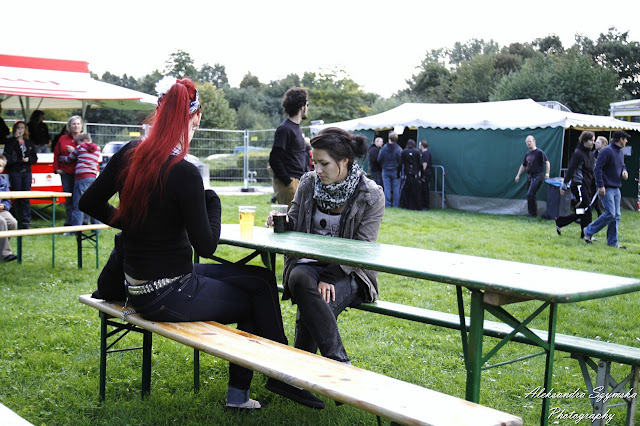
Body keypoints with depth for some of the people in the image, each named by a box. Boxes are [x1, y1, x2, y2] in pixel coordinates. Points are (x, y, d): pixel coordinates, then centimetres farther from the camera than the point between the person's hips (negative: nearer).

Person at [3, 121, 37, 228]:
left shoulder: (29, 143, 16)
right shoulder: (10, 141, 6)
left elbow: (35, 158, 14)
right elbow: (7, 153, -13)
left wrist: (28, 159, -8)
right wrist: (15, 138, -12)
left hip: (27, 172, 3)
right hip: (15, 172, -3)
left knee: (26, 197, -1)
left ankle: (26, 221, 1)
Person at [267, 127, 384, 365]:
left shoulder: (371, 196, -6)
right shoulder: (308, 183, 5)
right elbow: (294, 223, 13)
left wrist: (329, 278, -20)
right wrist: (283, 221, -13)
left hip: (348, 273, -3)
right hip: (308, 263, 3)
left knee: (315, 309, -32)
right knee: (300, 279, -34)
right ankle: (338, 362, -32)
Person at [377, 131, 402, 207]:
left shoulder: (383, 149, -4)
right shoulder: (399, 149, -10)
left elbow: (379, 160, 0)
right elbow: (400, 161, -11)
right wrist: (399, 171, -1)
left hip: (385, 171, 1)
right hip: (395, 171, -1)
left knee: (387, 188, 4)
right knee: (396, 189, 4)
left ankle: (387, 204, 3)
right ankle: (396, 204, 6)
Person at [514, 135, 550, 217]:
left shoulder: (539, 152, -6)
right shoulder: (527, 154, 14)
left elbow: (547, 163, -7)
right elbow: (523, 166, 22)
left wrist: (547, 174, -13)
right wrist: (518, 175, 14)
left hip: (537, 176, -7)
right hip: (529, 176, 7)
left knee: (530, 194, -16)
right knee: (530, 195, 9)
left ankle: (533, 213, -7)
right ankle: (532, 212, 18)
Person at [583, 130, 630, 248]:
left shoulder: (621, 153, 14)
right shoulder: (606, 151, -12)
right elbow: (598, 169, -16)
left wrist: (624, 171, 4)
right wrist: (600, 186, -20)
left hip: (616, 189, 8)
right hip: (606, 189, -8)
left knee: (616, 216, 6)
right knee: (610, 214, -13)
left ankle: (613, 242, 11)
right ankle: (589, 231, 3)